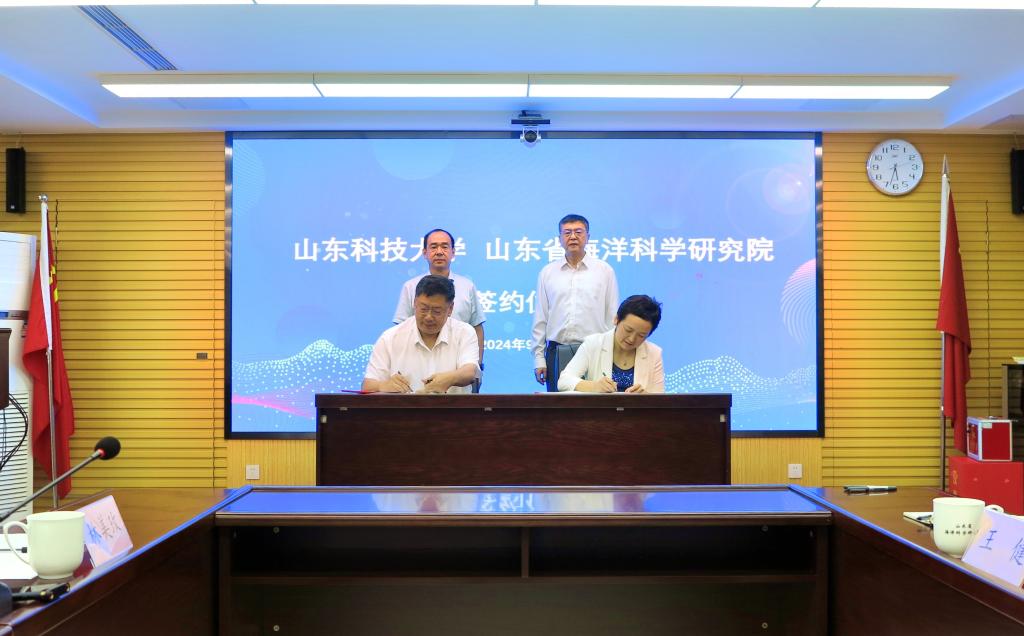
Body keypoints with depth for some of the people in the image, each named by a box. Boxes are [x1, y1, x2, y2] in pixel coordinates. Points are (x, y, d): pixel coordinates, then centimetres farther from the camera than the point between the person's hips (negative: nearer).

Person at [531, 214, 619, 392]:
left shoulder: (604, 270, 5)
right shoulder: (547, 272, 10)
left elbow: (613, 316, 4)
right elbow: (540, 319, 9)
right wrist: (539, 358, 4)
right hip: (557, 354, 2)